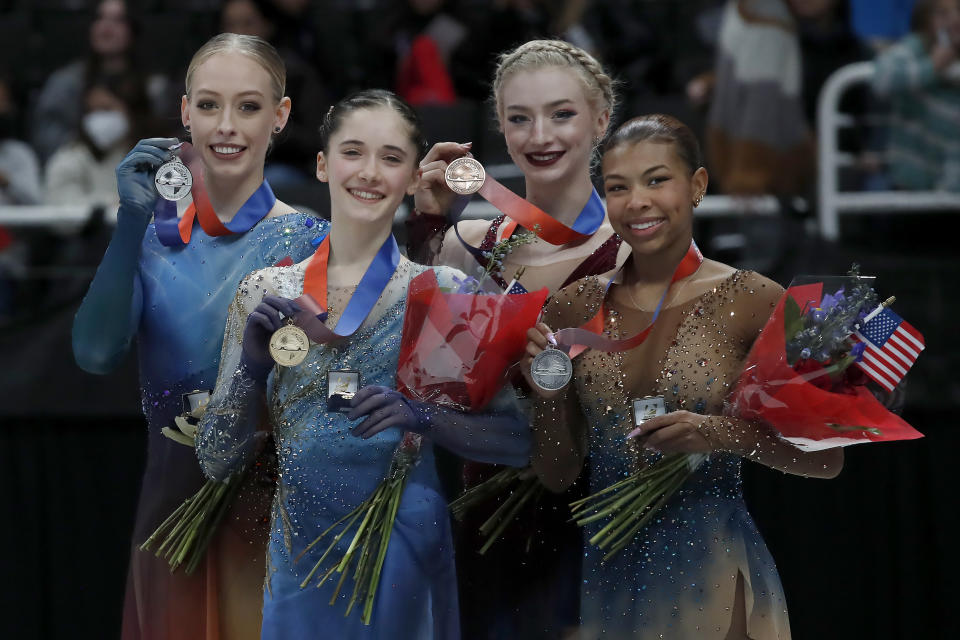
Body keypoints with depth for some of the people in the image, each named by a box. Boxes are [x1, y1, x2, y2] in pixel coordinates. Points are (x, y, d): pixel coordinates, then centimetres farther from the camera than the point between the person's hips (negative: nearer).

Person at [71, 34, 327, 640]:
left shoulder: (310, 242, -6)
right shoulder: (155, 241, 2)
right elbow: (96, 353, -13)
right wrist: (132, 222, -20)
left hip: (277, 508, -3)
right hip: (175, 505, 3)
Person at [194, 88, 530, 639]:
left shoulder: (443, 291, -3)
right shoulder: (264, 293, 2)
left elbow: (516, 442, -2)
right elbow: (217, 461, 3)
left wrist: (423, 417, -19)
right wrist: (252, 366, -13)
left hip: (401, 553, -2)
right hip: (298, 560, 2)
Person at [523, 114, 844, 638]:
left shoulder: (752, 301, -8)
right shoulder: (575, 309, 3)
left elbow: (826, 458, -5)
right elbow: (557, 473, 8)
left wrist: (724, 434, -20)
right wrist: (549, 395, -9)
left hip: (712, 579, -3)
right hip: (607, 573, 3)